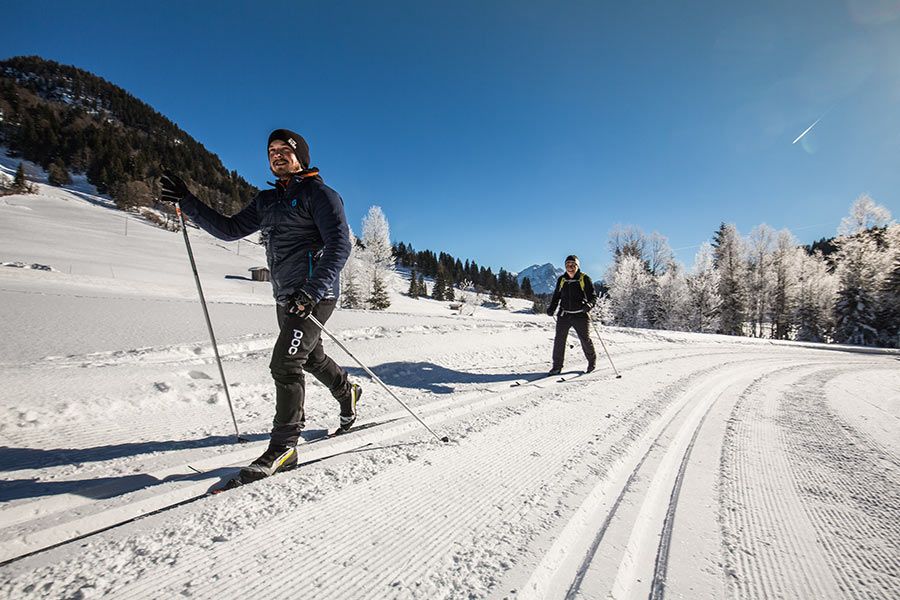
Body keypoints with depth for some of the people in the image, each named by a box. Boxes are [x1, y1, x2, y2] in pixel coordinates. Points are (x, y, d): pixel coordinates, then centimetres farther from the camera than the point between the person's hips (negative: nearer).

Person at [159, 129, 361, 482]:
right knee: (312, 358, 20)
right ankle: (348, 393, 45)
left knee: (284, 364, -12)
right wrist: (186, 202, 11)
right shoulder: (267, 201, 18)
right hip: (286, 298, 8)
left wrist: (312, 291, -28)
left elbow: (339, 245, -18)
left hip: (315, 295, -8)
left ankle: (283, 446, 0)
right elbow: (230, 229, 20)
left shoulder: (319, 194, -6)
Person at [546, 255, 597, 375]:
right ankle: (557, 366, 6)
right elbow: (556, 296, 17)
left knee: (585, 339, 6)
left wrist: (589, 305, -23)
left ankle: (592, 361, 31)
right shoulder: (561, 279, 8)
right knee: (559, 339, -3)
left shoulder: (585, 279, -2)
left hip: (580, 315, -3)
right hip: (564, 315, 3)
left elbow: (593, 297, -2)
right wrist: (551, 308, 2)